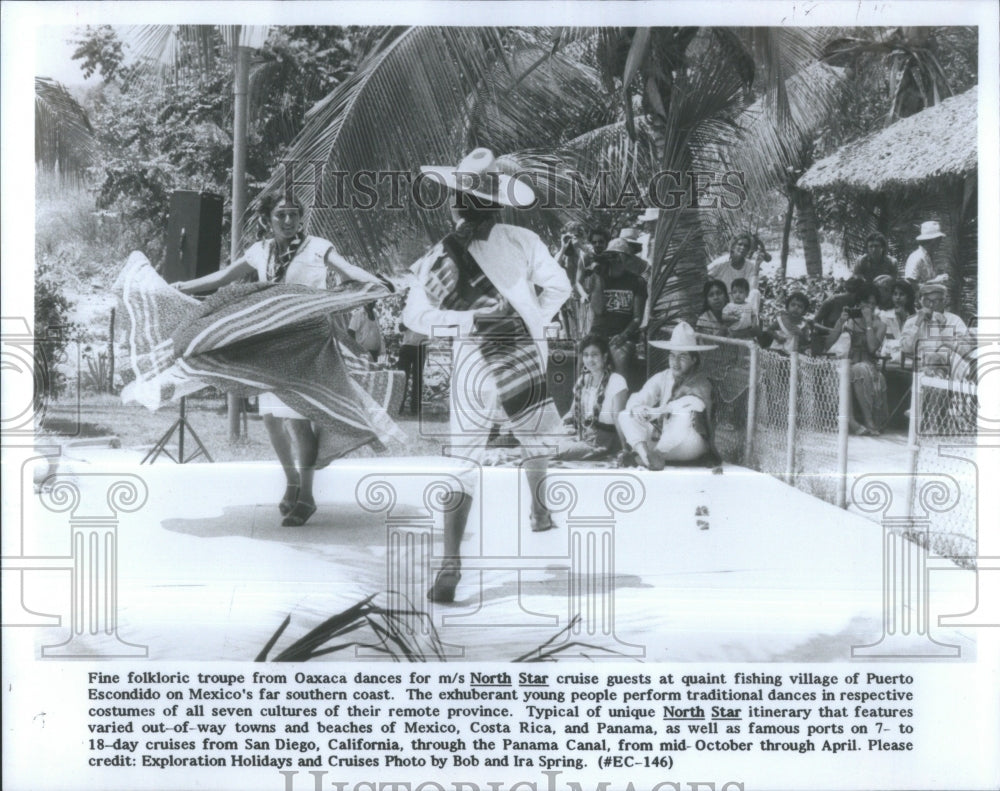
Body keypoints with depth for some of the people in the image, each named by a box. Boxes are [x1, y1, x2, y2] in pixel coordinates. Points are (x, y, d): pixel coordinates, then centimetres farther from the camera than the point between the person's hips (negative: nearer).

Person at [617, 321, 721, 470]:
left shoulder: (700, 384, -6)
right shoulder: (662, 378, 6)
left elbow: (693, 404, -27)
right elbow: (635, 399, -3)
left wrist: (658, 411, -34)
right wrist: (637, 408, -28)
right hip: (660, 438, 5)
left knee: (685, 416, -34)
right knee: (625, 416, -10)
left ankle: (656, 453, -21)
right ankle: (643, 452, -35)